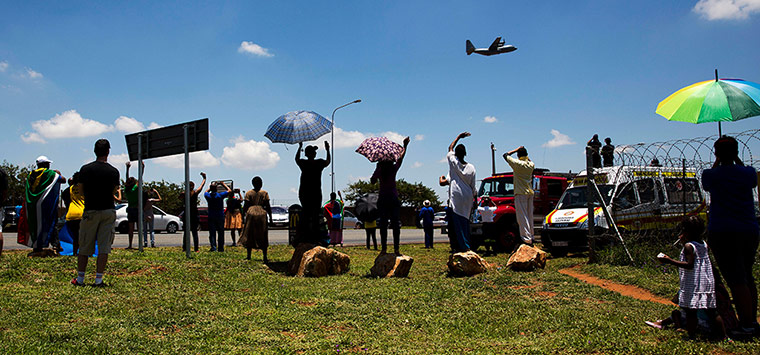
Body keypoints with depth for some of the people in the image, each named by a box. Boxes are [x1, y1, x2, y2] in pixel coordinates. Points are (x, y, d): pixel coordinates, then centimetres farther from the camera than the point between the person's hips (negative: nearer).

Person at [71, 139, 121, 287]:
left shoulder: (85, 169, -3)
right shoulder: (114, 171, -2)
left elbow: (83, 191, 6)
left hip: (90, 210, 0)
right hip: (108, 211, 0)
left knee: (84, 247, 9)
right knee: (104, 247, 3)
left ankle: (80, 278, 13)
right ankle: (98, 279, 3)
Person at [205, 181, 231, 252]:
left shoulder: (208, 196, -5)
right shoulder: (220, 195, -12)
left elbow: (206, 191, 20)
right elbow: (229, 190, 2)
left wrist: (211, 186, 20)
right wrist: (223, 184, 10)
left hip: (211, 217, 1)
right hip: (220, 216, -1)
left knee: (212, 233, 3)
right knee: (220, 233, 6)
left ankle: (213, 247, -5)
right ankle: (220, 248, 8)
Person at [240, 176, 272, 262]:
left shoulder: (248, 193, 2)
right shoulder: (264, 193, 1)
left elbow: (245, 207, 1)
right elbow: (268, 207, 0)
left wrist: (244, 213, 16)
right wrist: (270, 217, 8)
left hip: (251, 213, 1)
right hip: (262, 214, -1)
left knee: (249, 236, 11)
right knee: (263, 237, 5)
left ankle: (249, 256, 13)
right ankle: (265, 257, 1)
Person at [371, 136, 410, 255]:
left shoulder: (379, 170, -1)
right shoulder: (394, 168, -4)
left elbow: (372, 181, 12)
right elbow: (401, 157, 10)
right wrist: (405, 146, 22)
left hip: (382, 199, 2)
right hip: (393, 198, -2)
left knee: (383, 224, 4)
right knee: (396, 223, 2)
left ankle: (383, 248, 2)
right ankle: (396, 249, -2)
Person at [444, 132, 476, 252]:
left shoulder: (453, 162, -2)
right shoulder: (471, 167, 6)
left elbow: (450, 148, 17)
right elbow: (473, 186, 9)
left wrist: (459, 137, 28)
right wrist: (475, 199, 17)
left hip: (456, 196, -4)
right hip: (468, 197, 4)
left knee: (457, 222, -4)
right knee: (465, 221, 12)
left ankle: (463, 246, -10)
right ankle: (466, 244, 13)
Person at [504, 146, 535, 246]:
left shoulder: (517, 163, -12)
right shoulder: (531, 165, 6)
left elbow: (506, 155, -2)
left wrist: (516, 150, 4)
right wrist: (525, 154, 24)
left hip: (521, 193, -7)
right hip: (530, 192, 7)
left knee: (522, 217, -7)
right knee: (529, 216, 15)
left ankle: (527, 238, -12)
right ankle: (531, 236, 22)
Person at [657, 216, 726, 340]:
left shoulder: (688, 246, -12)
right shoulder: (704, 244, 11)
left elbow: (689, 265, -20)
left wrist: (670, 261, -21)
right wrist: (684, 242, 27)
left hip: (693, 284, -8)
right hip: (708, 282, 8)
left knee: (690, 311, -3)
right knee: (712, 311, 13)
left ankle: (692, 336, -2)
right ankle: (722, 335, 17)